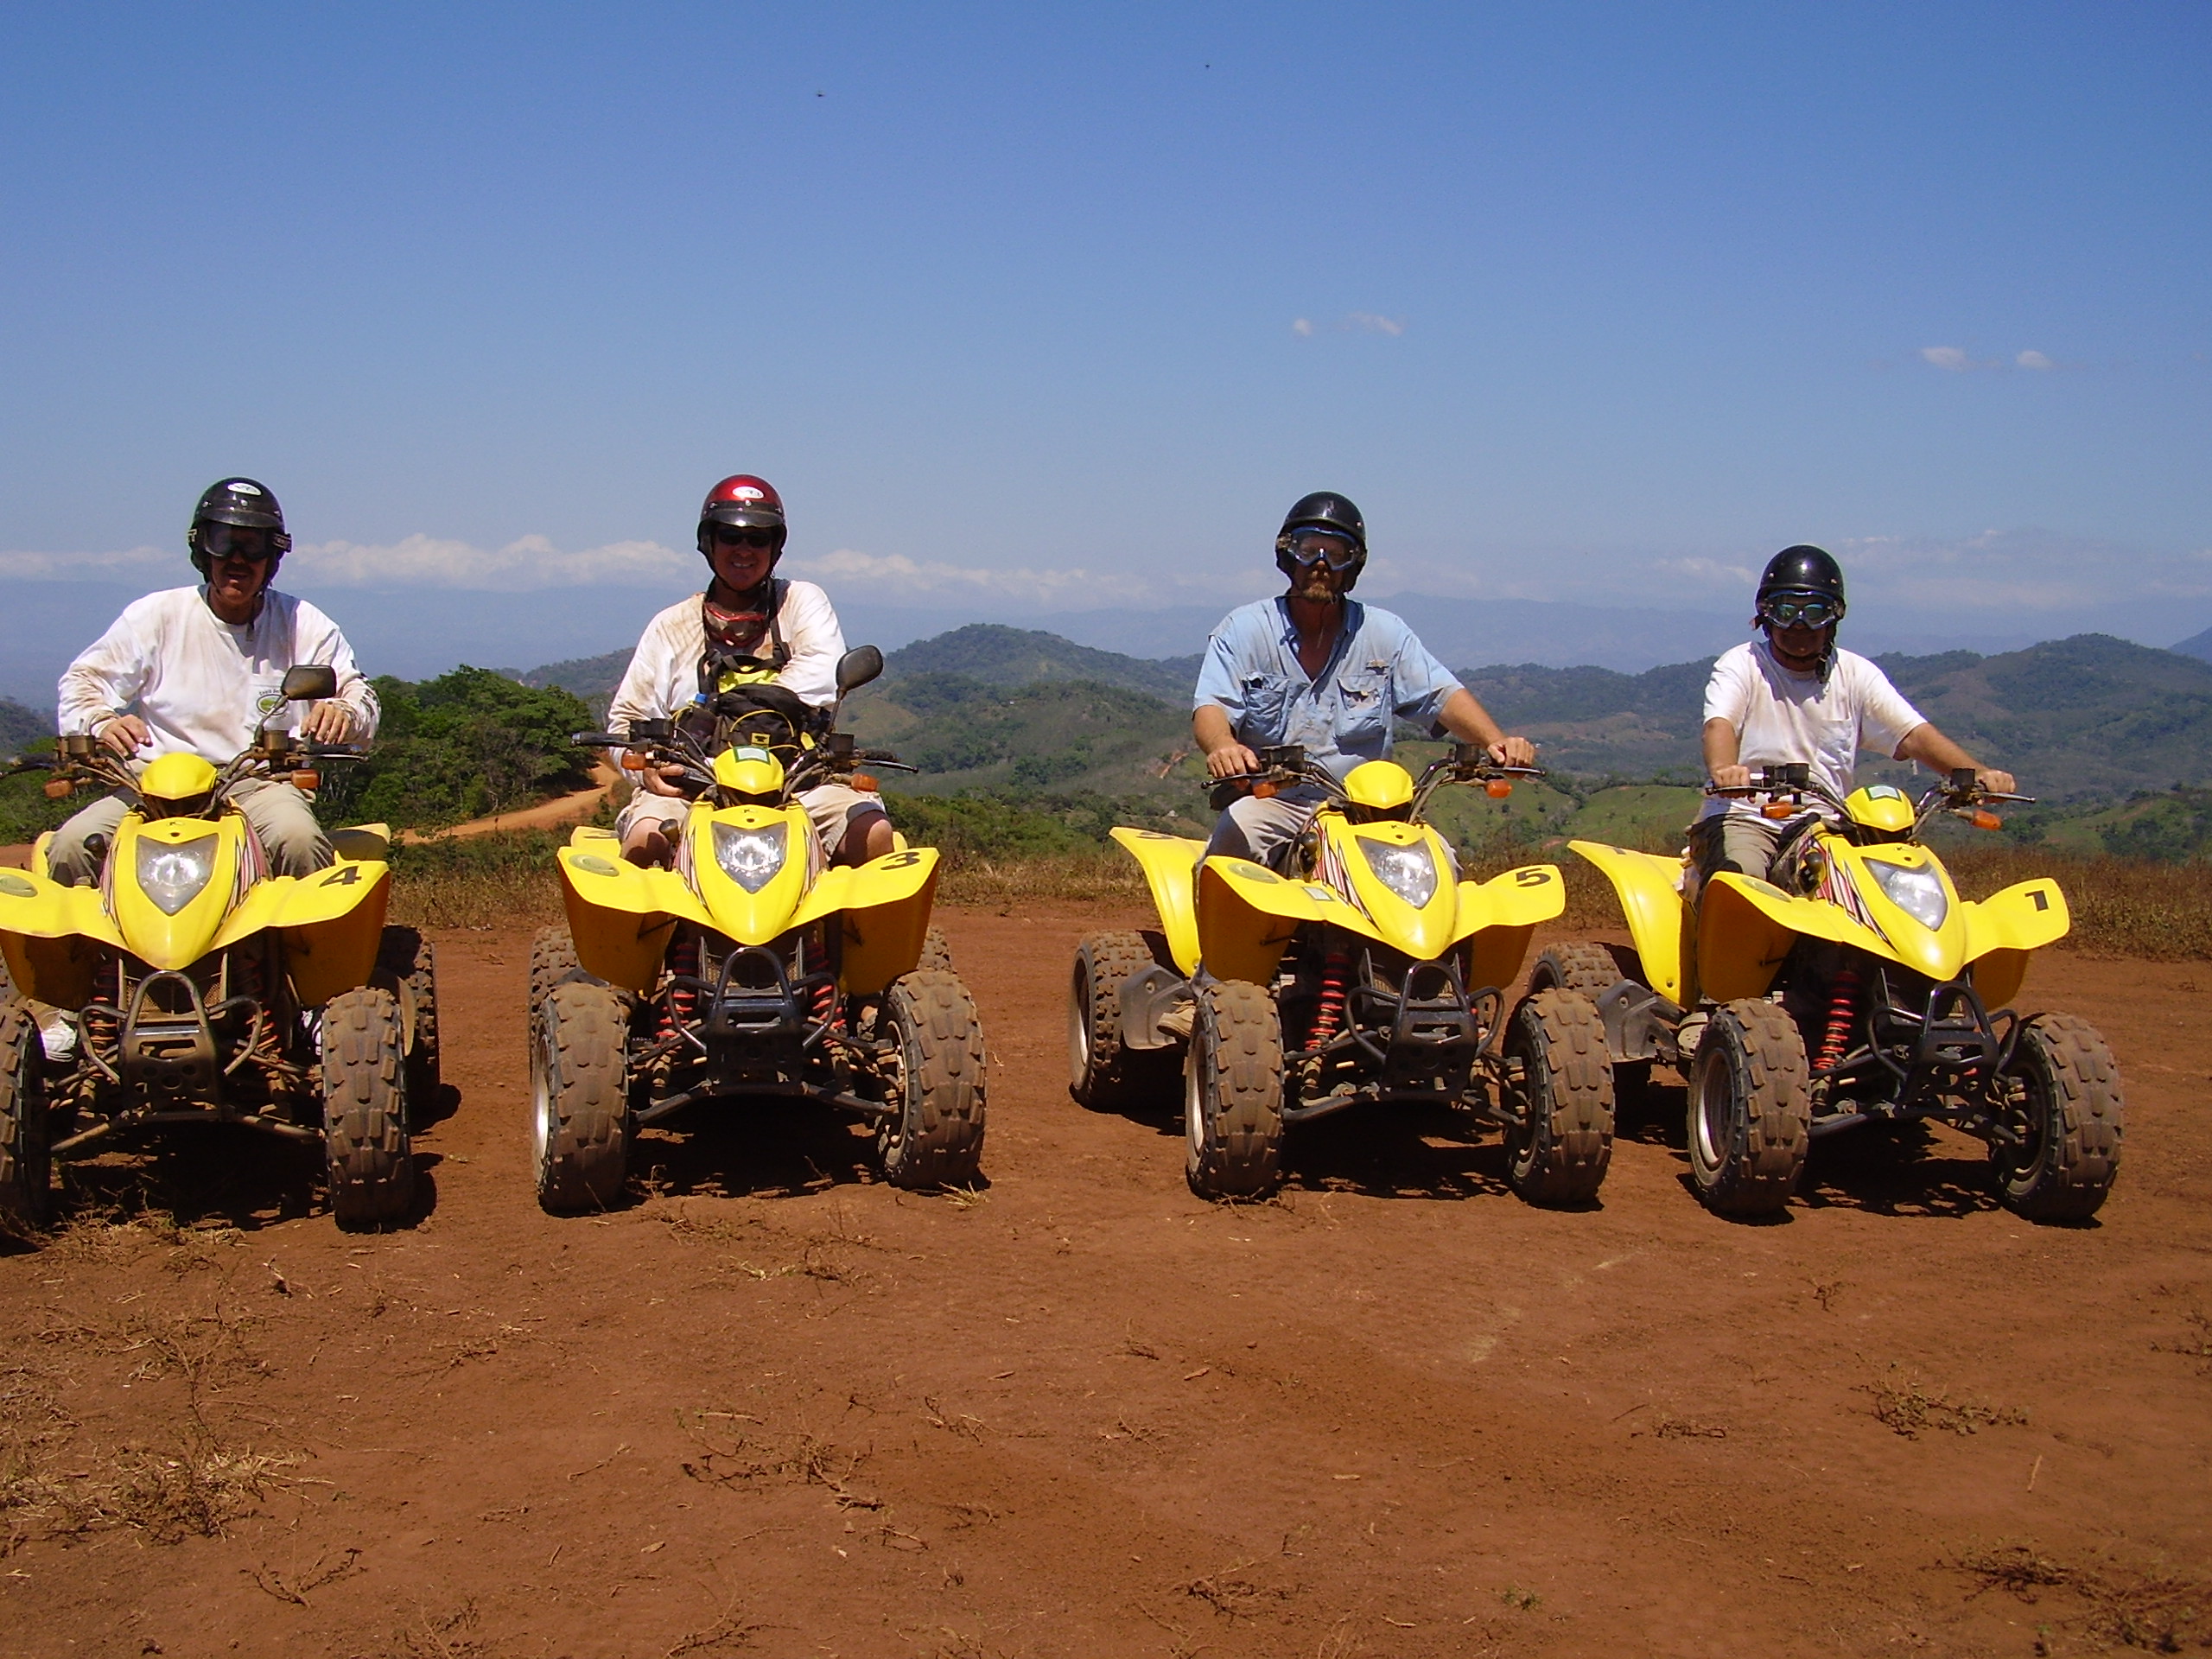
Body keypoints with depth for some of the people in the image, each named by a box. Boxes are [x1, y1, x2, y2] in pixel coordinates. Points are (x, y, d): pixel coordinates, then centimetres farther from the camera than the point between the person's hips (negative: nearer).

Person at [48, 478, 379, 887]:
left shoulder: (304, 626, 8)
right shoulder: (155, 615, 6)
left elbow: (361, 695, 8)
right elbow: (83, 680, 8)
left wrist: (344, 711, -19)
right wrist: (101, 722, -16)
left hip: (263, 783, -1)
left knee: (299, 842, -36)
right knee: (73, 845, -25)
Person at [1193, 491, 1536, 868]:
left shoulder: (1385, 632, 9)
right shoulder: (1243, 629, 2)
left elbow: (1444, 695, 3)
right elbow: (1211, 708, -9)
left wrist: (1496, 742, -18)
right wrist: (1223, 747, -35)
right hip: (1271, 804, -2)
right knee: (1234, 832, -35)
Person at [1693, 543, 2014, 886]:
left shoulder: (1856, 674, 9)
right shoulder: (1741, 664, 1)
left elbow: (1913, 734, -2)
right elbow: (1719, 725, -18)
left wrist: (1976, 772, -21)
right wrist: (1723, 768, -44)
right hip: (1745, 817, -3)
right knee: (1740, 878, -34)